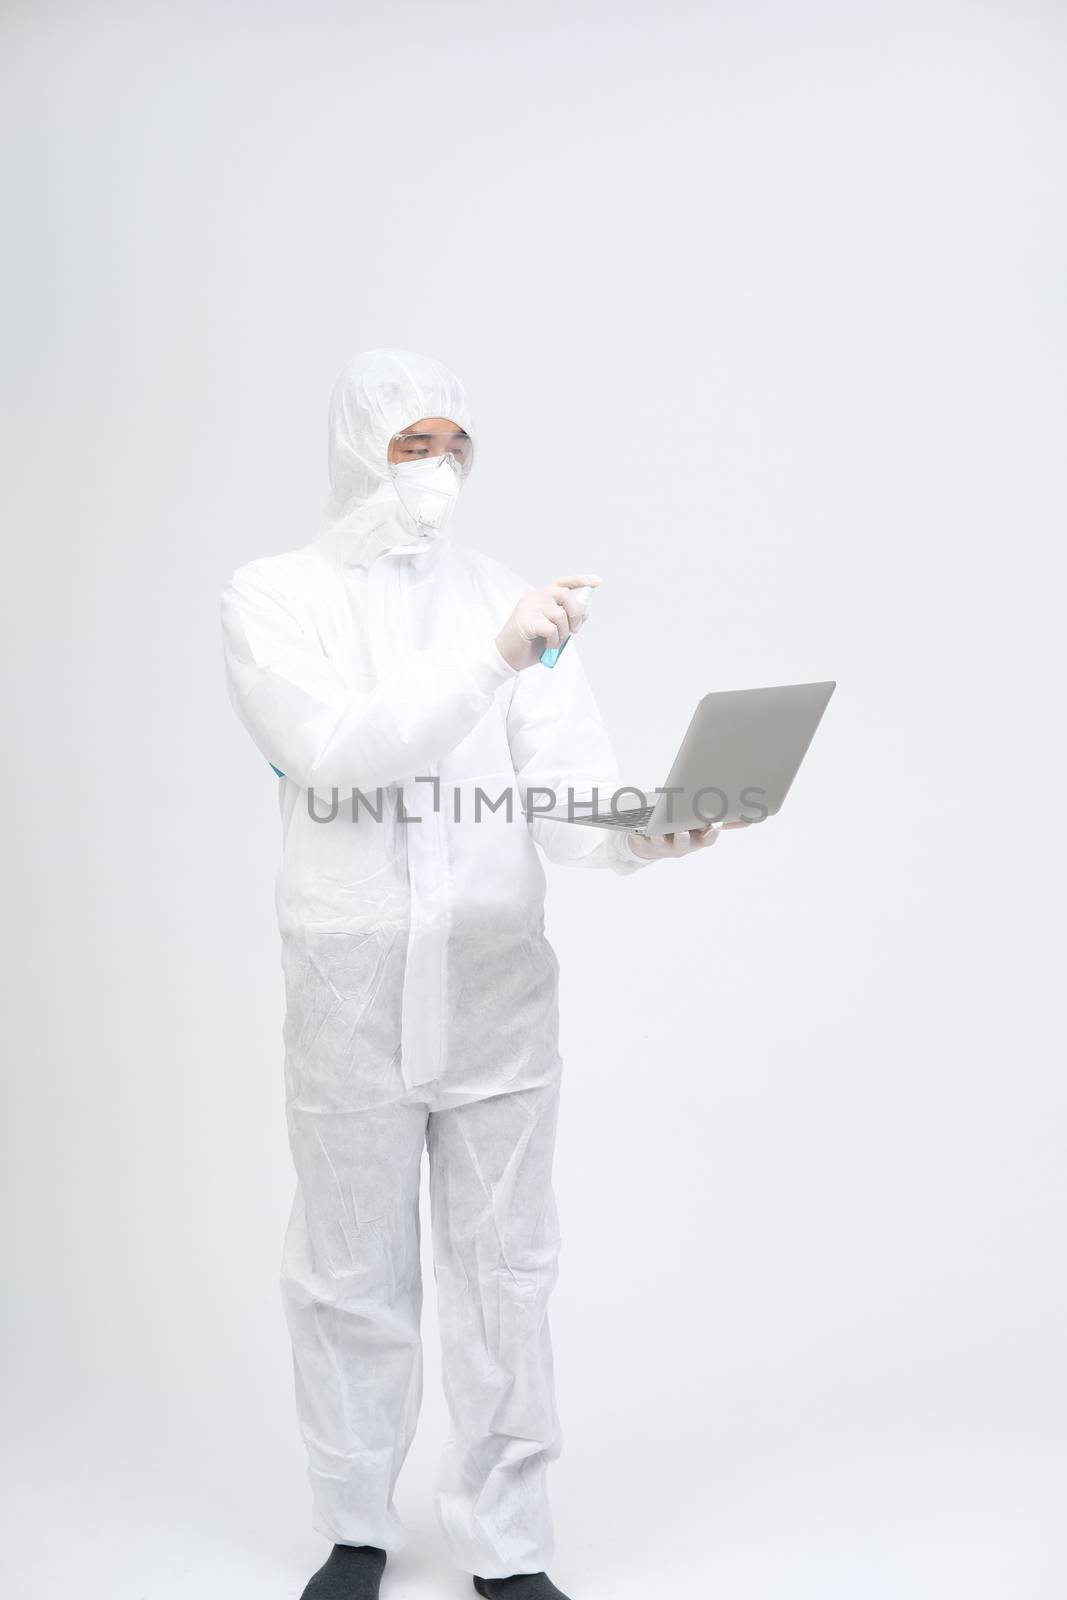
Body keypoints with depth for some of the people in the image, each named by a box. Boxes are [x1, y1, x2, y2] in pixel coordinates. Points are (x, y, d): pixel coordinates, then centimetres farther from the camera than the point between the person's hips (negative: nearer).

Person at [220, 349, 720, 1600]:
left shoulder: (509, 596, 5)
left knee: (504, 1271, 7)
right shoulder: (273, 599, 0)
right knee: (353, 1273, 10)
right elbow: (334, 750, -17)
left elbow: (567, 790, -4)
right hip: (349, 992, -1)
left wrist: (643, 834, -26)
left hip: (498, 988, 2)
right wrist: (490, 659, -27)